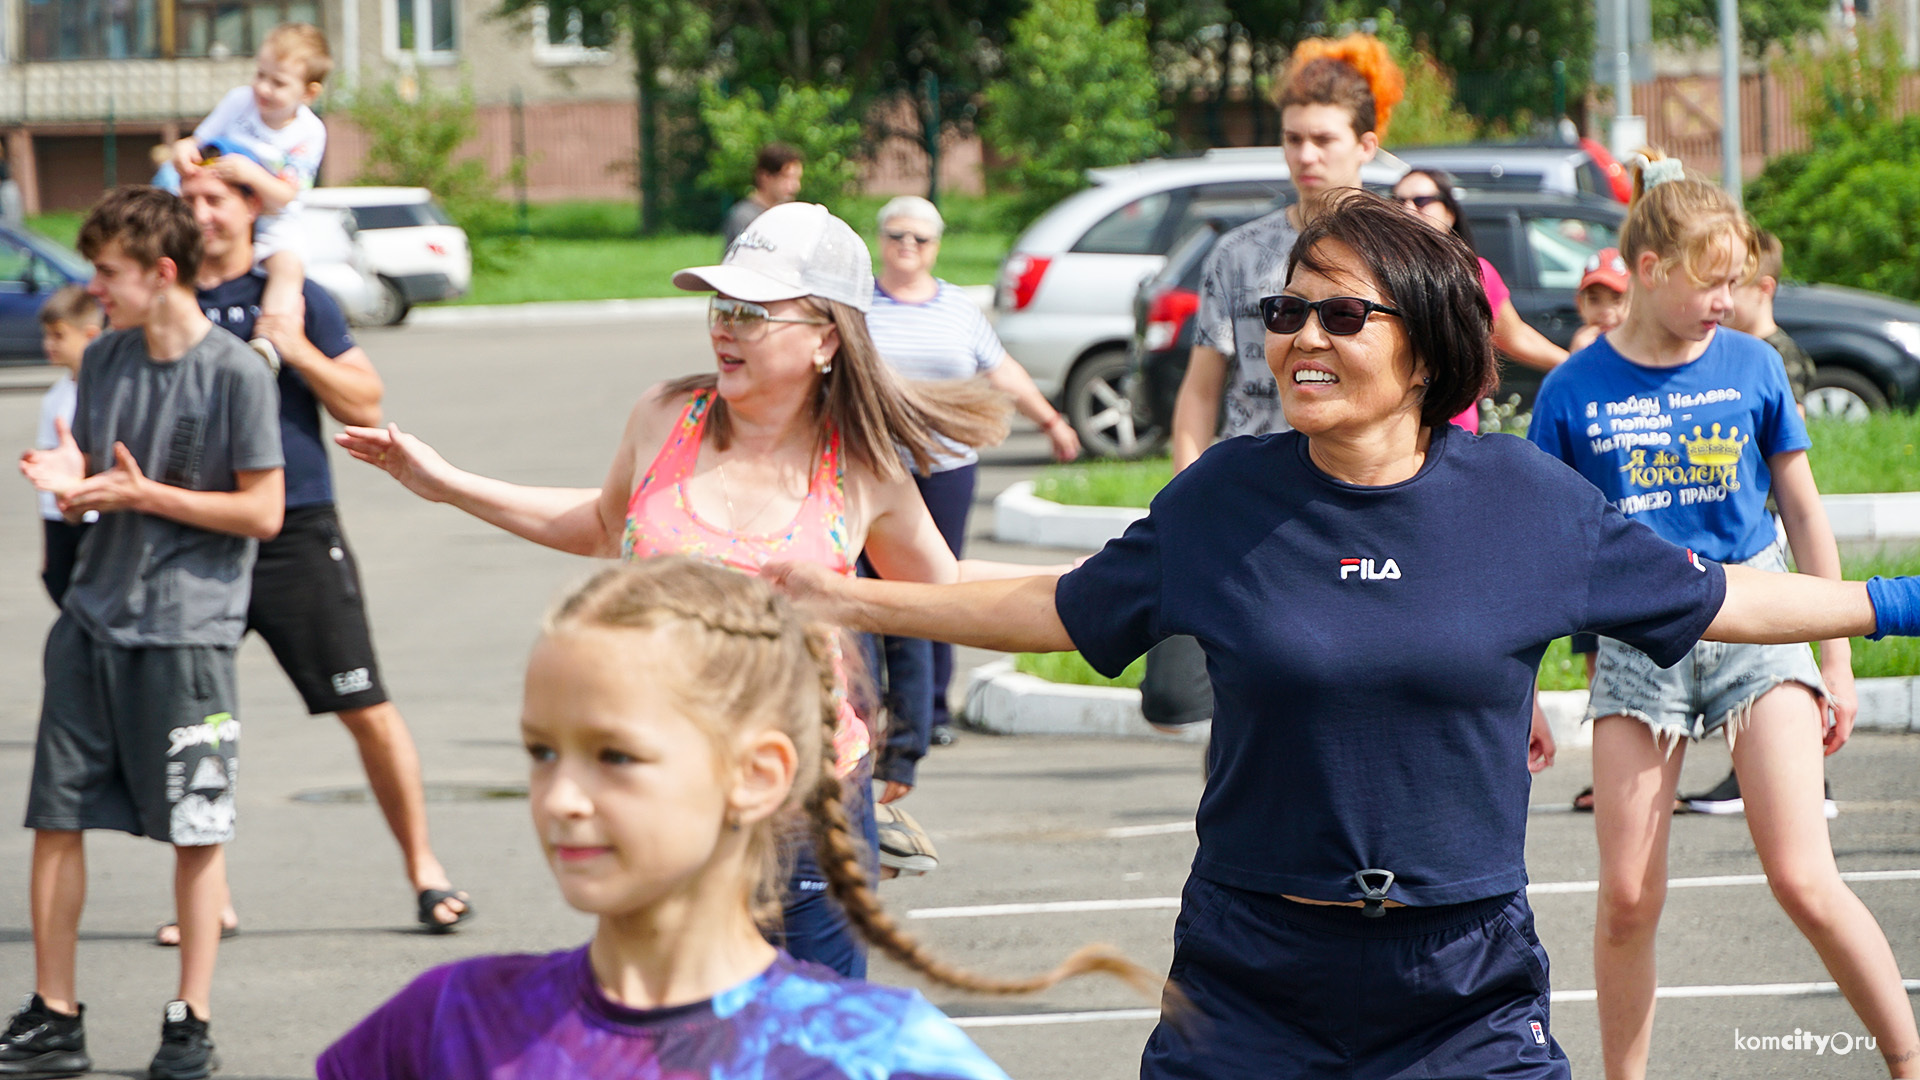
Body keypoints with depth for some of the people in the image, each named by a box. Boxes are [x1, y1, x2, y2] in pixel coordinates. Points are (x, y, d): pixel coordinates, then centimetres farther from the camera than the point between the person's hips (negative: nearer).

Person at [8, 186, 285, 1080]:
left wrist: (143, 493, -14)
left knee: (196, 830, 2)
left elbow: (262, 512, -10)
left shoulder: (234, 372, -10)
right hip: (92, 619, 6)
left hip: (185, 629, -6)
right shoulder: (104, 360, 9)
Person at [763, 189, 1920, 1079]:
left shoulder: (1530, 499, -1)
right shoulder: (1221, 499, 0)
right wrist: (852, 599, 11)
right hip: (1251, 982, 0)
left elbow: (1715, 598, 12)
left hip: (1467, 987, 0)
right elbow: (1063, 610, 13)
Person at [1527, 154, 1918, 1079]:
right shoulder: (1575, 391, -2)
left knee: (1804, 881, -12)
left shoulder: (1753, 368, 1)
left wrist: (1837, 661, 10)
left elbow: (1806, 519, 10)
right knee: (1628, 899, -1)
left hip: (1756, 625, 0)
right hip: (1635, 643, 0)